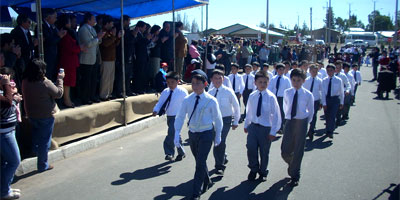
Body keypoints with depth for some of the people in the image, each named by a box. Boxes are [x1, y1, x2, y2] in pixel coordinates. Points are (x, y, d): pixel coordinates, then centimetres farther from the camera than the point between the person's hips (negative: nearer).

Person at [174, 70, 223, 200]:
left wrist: (218, 136, 2)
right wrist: (177, 134, -10)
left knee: (200, 163, -8)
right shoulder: (187, 100, -4)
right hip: (192, 133, 4)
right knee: (199, 161, 19)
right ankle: (207, 182, 44)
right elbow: (180, 117, -1)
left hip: (206, 134, -4)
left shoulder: (211, 101, -12)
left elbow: (217, 119, -2)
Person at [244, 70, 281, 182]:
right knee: (251, 149, -5)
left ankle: (263, 172, 33)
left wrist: (273, 131, -10)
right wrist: (246, 124, 14)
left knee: (264, 152, 10)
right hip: (253, 126, 2)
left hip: (266, 128, -2)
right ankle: (253, 169, 22)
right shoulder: (252, 96, -1)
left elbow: (276, 115, -9)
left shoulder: (271, 97, -12)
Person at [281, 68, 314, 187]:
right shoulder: (287, 93, 0)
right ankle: (292, 166, 36)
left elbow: (311, 111, 5)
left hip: (302, 123, -2)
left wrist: (306, 123, 5)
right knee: (285, 151, 2)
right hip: (289, 122, 2)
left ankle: (295, 176, 20)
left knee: (298, 151, 5)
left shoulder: (308, 95, -7)